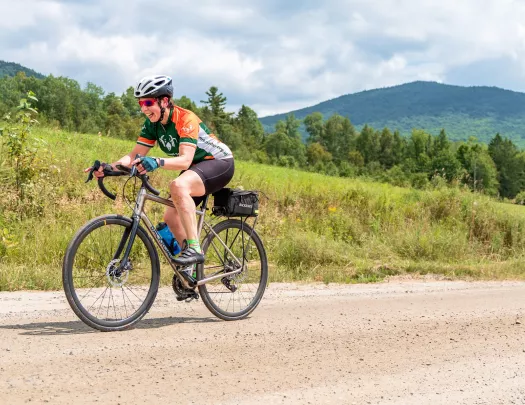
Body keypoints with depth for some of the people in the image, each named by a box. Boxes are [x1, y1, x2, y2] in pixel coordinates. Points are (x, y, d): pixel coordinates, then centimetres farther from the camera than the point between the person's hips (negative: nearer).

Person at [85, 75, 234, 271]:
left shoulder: (186, 119, -27)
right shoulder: (152, 124, -4)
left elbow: (185, 159, -38)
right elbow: (134, 156, -7)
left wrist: (158, 162, -55)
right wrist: (108, 167, -24)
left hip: (220, 163, -8)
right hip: (196, 168, 9)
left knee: (178, 186, -34)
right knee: (171, 216, -1)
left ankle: (194, 248, -30)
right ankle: (190, 265, 17)